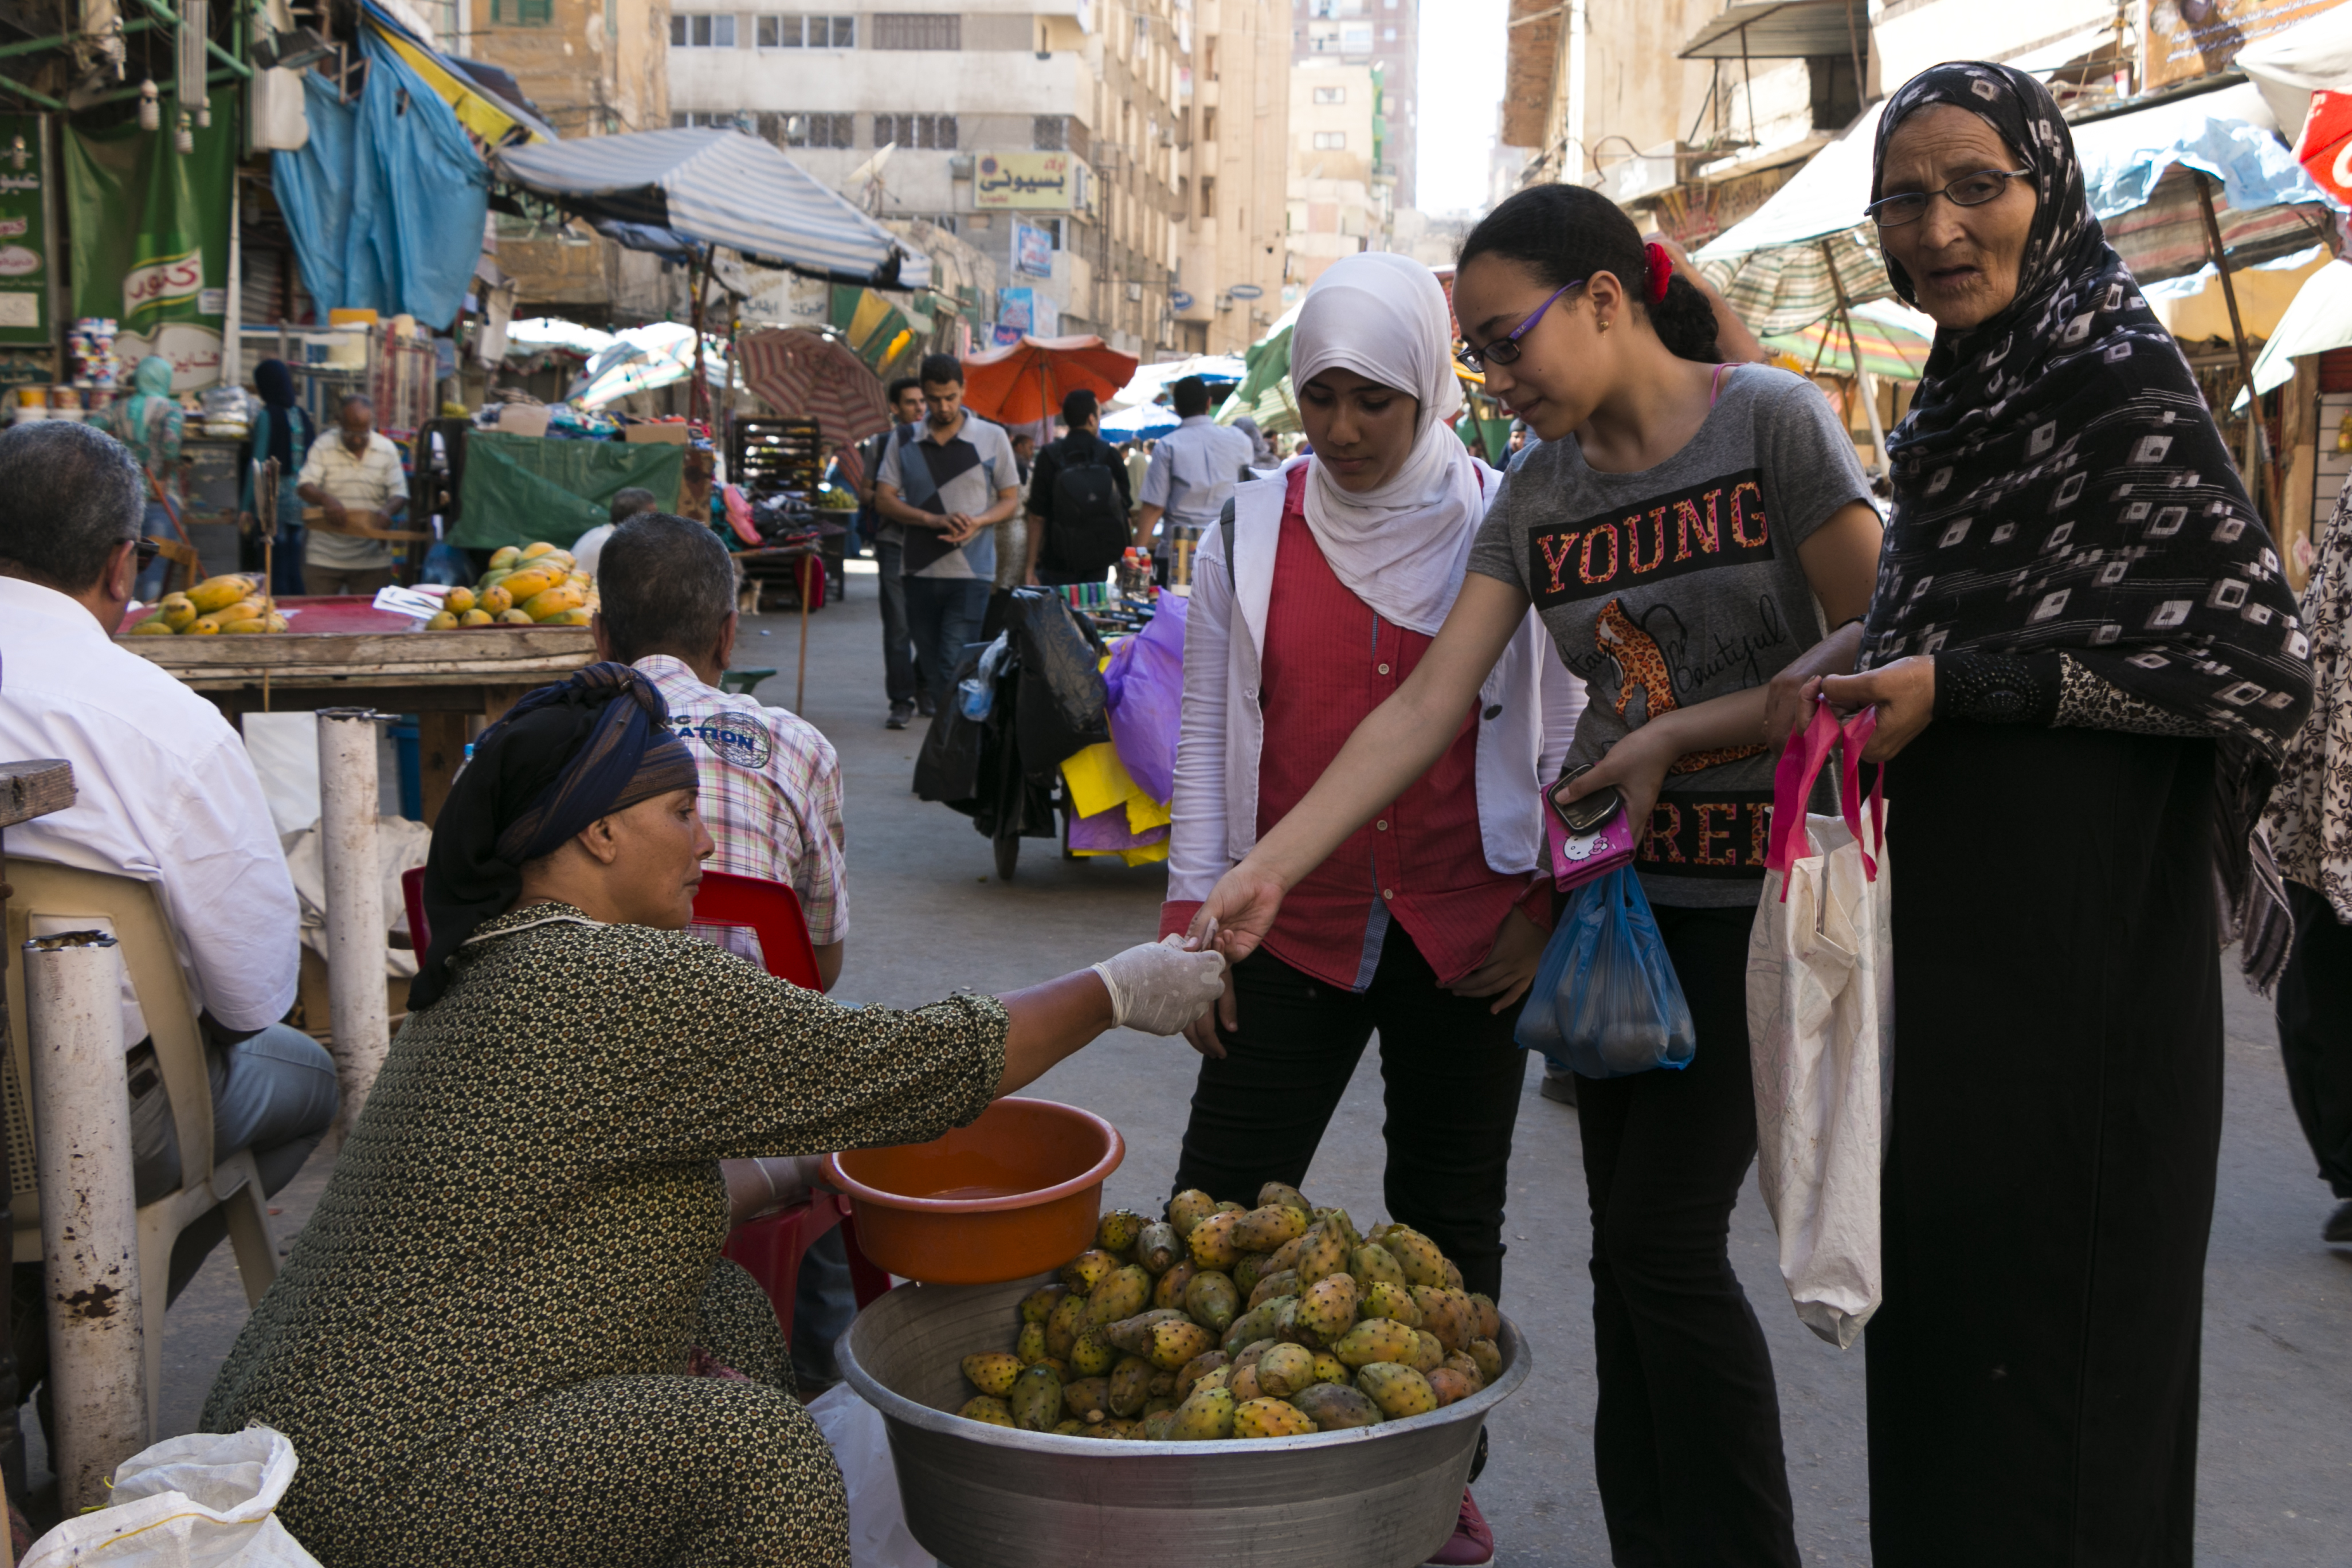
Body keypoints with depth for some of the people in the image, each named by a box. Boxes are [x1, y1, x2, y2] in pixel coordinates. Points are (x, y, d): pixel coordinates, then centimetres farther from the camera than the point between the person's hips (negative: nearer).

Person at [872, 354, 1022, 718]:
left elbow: (1011, 499, 7)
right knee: (932, 671, 8)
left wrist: (977, 522, -14)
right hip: (920, 570, 3)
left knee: (954, 668, -13)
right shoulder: (904, 440, 9)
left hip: (971, 571, -3)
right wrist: (934, 520, -13)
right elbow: (884, 499, 3)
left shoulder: (992, 438, 4)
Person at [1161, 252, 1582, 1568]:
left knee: (1452, 1222, 11)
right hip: (1295, 930, 1)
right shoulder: (1251, 533, 3)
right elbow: (1209, 735, 5)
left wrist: (1548, 904, -2)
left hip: (1470, 938, 0)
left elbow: (1566, 732, 4)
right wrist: (1194, 913, 2)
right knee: (1219, 1209, -1)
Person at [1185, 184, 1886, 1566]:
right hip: (1614, 891, 6)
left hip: (1755, 893, -5)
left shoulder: (1771, 421, -8)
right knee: (1626, 1243, 9)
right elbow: (1427, 708, -2)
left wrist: (1679, 737, -14)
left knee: (1668, 1235, -6)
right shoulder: (1538, 492, 6)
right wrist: (1266, 870, -11)